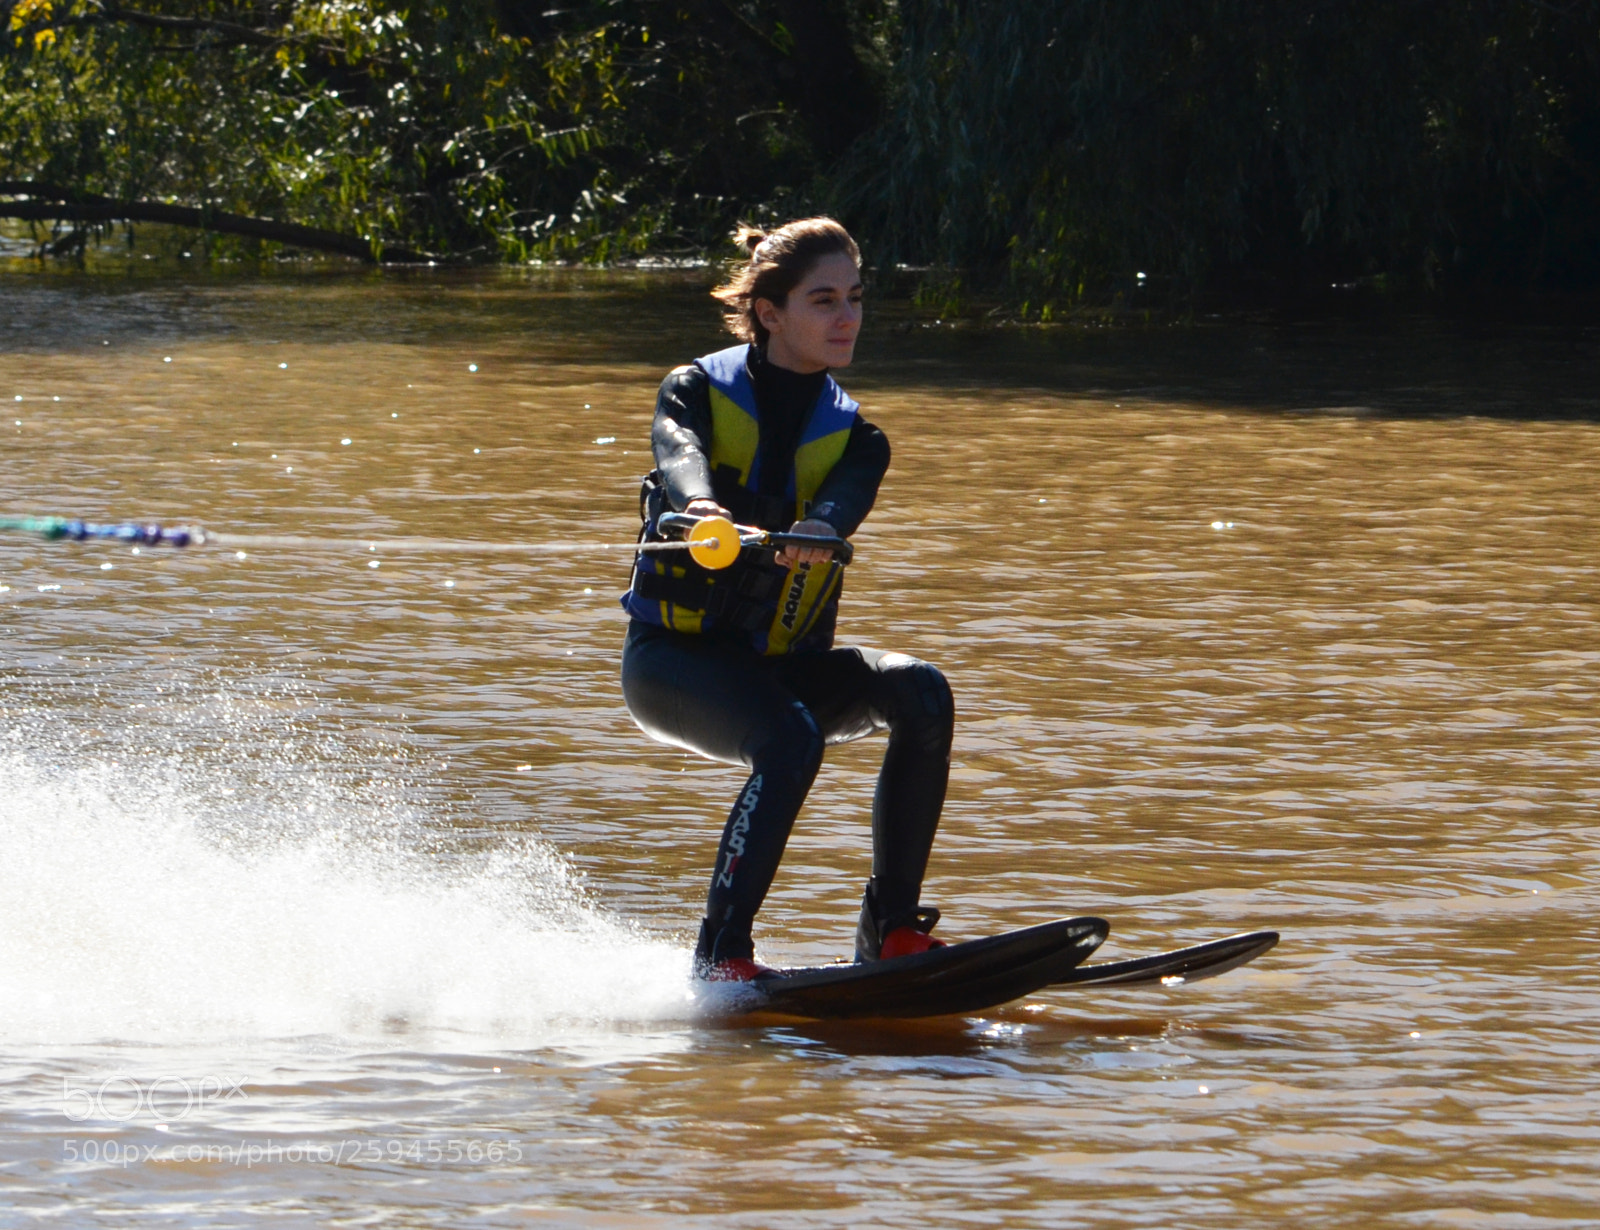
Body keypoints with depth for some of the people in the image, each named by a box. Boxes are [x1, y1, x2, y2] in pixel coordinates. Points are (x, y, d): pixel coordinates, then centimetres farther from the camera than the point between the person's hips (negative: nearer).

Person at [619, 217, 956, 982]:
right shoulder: (699, 393, -2)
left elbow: (841, 503, -18)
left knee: (921, 694, -22)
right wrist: (701, 509, -51)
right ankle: (721, 953, -27)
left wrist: (813, 533, -44)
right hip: (673, 657, -5)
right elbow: (678, 455, -26)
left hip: (780, 664, 5)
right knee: (791, 739, -33)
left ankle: (892, 928, -18)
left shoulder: (852, 440, 6)